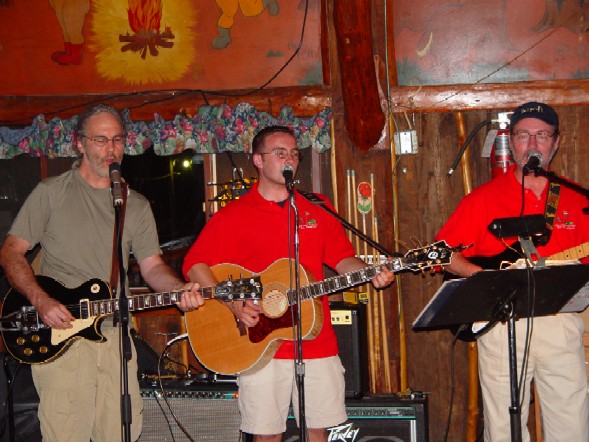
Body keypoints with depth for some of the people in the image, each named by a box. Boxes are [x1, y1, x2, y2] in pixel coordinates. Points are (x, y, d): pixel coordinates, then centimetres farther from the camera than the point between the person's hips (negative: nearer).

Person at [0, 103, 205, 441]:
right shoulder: (51, 193, 2)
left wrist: (180, 289, -12)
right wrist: (41, 301, -13)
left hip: (114, 334, 4)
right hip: (59, 336, -3)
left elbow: (152, 265, 9)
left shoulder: (137, 205, 13)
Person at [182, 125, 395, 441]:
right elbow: (194, 265, -5)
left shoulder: (316, 211, 12)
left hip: (317, 344, 3)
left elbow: (343, 260, 12)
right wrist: (234, 305, -17)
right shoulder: (233, 215, 0)